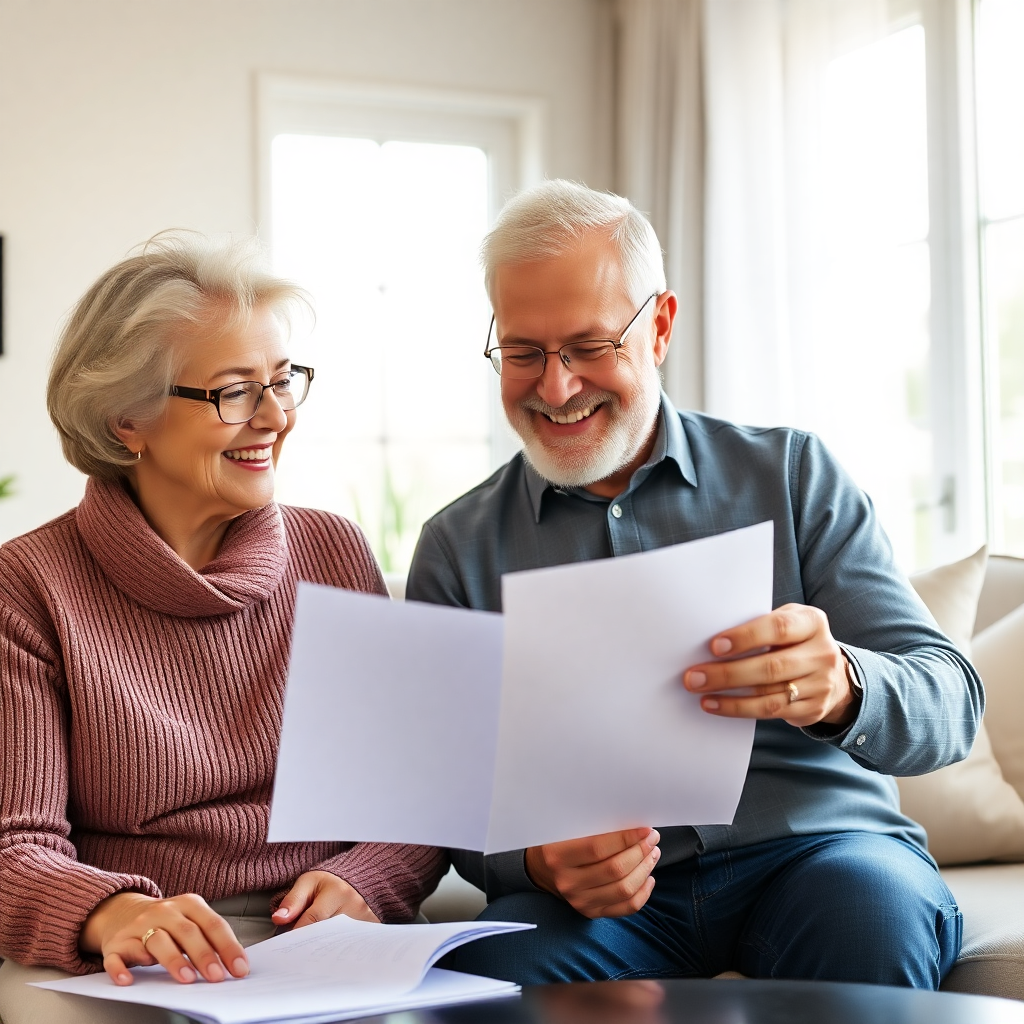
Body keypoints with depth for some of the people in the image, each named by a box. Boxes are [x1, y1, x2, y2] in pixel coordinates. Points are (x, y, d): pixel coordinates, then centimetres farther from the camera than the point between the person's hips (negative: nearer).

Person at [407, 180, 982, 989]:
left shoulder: (792, 475, 6)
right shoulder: (457, 549, 9)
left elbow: (950, 705, -1)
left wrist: (841, 688, -26)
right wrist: (534, 861, -18)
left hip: (813, 847, 1)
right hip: (607, 892, 0)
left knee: (873, 912, -33)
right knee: (496, 966, -32)